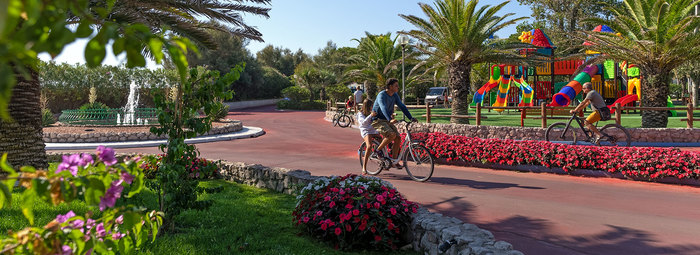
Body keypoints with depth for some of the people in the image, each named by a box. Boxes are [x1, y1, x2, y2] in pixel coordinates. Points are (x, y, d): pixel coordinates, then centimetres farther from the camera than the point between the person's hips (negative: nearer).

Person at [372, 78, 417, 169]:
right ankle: (378, 150, -8)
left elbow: (402, 106, 4)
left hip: (387, 121, 8)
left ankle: (394, 161, 3)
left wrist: (411, 118, -7)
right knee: (391, 135, -29)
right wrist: (390, 120, -50)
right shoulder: (382, 95, -20)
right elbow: (384, 108, -35)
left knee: (398, 138, -6)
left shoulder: (395, 95, 5)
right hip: (378, 120, -8)